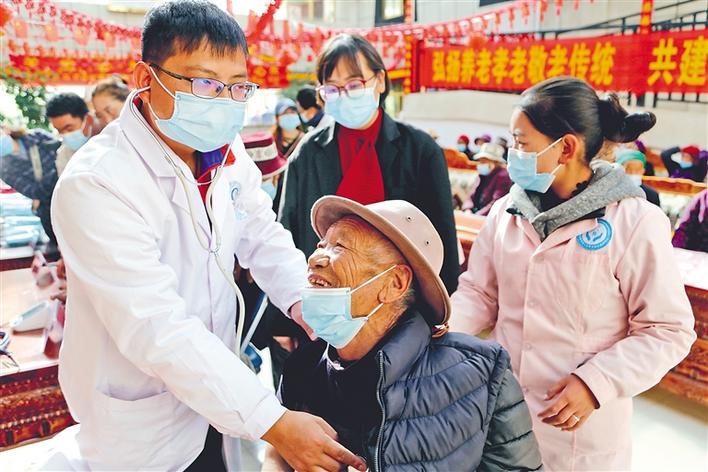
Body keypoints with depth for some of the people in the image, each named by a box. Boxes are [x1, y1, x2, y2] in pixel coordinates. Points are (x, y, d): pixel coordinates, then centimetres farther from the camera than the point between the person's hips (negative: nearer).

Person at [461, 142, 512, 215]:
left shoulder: (502, 176, -8)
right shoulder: (481, 175, 16)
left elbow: (496, 203, -17)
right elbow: (471, 196, 13)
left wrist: (479, 214, -21)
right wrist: (467, 210, -6)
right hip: (473, 213, 8)